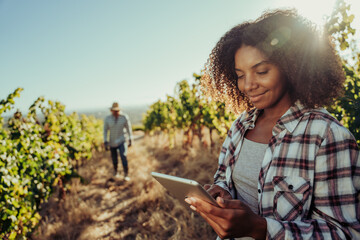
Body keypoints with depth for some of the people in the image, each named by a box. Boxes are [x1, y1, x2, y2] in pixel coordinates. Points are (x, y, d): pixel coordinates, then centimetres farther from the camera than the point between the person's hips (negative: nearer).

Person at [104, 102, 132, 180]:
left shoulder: (124, 117, -14)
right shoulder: (107, 118, -12)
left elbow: (128, 128, -2)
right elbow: (105, 130, -2)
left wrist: (130, 140, 1)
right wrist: (105, 142, -9)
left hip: (122, 141, -2)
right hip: (112, 142, 2)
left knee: (123, 157, -17)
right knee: (114, 158, 14)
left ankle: (126, 175, -4)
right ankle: (115, 170, 44)